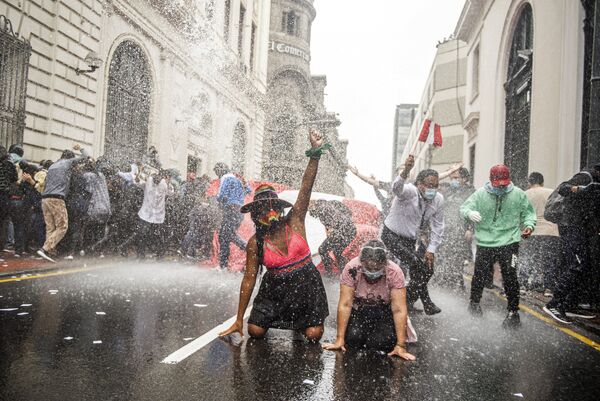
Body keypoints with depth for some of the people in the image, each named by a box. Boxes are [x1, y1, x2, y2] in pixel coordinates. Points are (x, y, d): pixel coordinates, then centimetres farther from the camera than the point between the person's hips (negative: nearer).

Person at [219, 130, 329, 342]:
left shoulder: (295, 221, -8)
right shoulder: (256, 242, -8)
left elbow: (306, 187, -19)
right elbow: (249, 279, -5)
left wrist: (315, 153, -31)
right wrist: (239, 320, -4)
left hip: (305, 284, 0)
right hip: (275, 287, 1)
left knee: (313, 335, -9)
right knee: (255, 331, -9)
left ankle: (300, 321, 28)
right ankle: (278, 316, 26)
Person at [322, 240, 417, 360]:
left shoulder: (394, 273, -25)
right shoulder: (351, 269, -25)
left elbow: (399, 310, -23)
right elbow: (345, 305, -22)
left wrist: (400, 346, -26)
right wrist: (340, 339, -23)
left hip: (384, 313, 0)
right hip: (359, 311, 1)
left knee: (383, 342, -25)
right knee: (353, 338, -24)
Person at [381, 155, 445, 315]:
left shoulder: (438, 199, -6)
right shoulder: (410, 191, -24)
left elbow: (437, 227, 1)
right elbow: (397, 188, -50)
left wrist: (431, 249, -5)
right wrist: (406, 171, -69)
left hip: (413, 238, 7)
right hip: (393, 235, -7)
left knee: (427, 270, 6)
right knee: (417, 266, -19)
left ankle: (409, 299, 26)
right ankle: (426, 303, 0)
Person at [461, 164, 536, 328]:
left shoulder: (518, 194, 1)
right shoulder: (481, 194, -4)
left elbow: (528, 212, 12)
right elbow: (464, 208, -8)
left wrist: (529, 225, -8)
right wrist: (470, 213, -31)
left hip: (509, 242, 0)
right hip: (485, 242, 0)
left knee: (510, 277, -3)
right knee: (480, 275, 9)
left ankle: (513, 312, 13)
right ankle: (474, 303, 35)